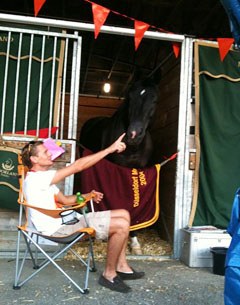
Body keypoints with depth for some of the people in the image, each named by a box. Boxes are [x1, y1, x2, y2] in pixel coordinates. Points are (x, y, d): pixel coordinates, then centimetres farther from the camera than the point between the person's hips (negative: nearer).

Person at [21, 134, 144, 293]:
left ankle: (122, 267, 12)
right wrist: (110, 149, -20)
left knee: (124, 214, 4)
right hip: (59, 229, -10)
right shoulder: (37, 178, -18)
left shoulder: (42, 179, 15)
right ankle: (109, 274, -3)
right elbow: (78, 166, -22)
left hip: (66, 221, 10)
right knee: (122, 225, -21)